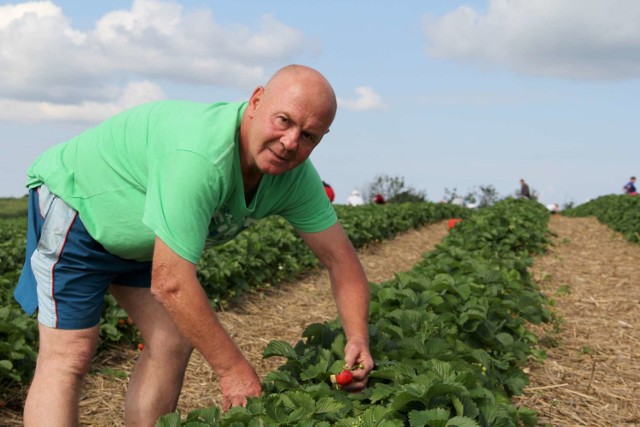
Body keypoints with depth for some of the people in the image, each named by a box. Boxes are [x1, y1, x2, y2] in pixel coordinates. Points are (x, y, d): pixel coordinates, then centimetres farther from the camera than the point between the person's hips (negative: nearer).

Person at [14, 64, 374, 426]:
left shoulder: (296, 176, -15)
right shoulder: (200, 156, -41)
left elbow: (339, 256, -7)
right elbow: (170, 283, -39)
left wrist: (357, 339, -22)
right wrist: (233, 368, -31)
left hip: (142, 239, 8)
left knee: (174, 343, -1)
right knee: (69, 357, -13)